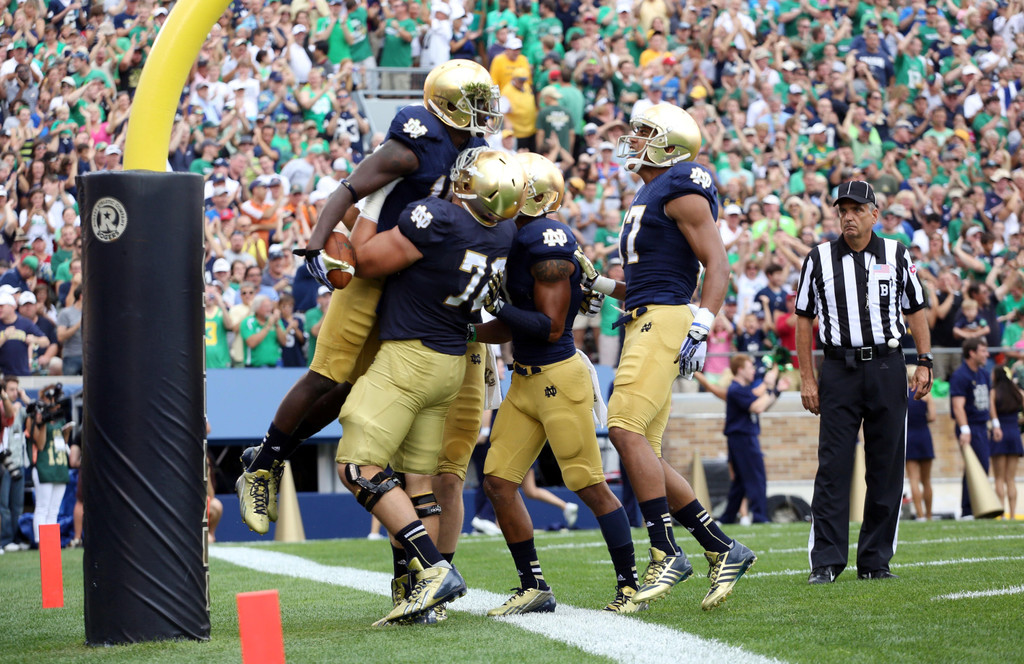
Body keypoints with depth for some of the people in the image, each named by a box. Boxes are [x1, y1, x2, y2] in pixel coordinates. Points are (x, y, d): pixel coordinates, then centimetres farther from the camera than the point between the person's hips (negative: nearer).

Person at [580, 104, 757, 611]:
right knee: (643, 453, 5)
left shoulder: (681, 190, -6)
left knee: (626, 429, -20)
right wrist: (598, 284, 22)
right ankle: (722, 549, 9)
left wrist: (701, 327, -22)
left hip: (664, 319, -10)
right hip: (645, 321, 10)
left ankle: (665, 554, -17)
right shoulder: (649, 195, 24)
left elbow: (716, 264, -12)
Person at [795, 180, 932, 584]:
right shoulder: (819, 259, 5)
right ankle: (826, 562, -6)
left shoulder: (896, 255, 7)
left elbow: (916, 311, 13)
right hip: (839, 369, -1)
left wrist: (924, 364, 3)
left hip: (886, 367, 1)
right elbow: (804, 320, 7)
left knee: (886, 467, 2)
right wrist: (807, 379, 2)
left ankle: (875, 561, 10)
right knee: (833, 467, -7)